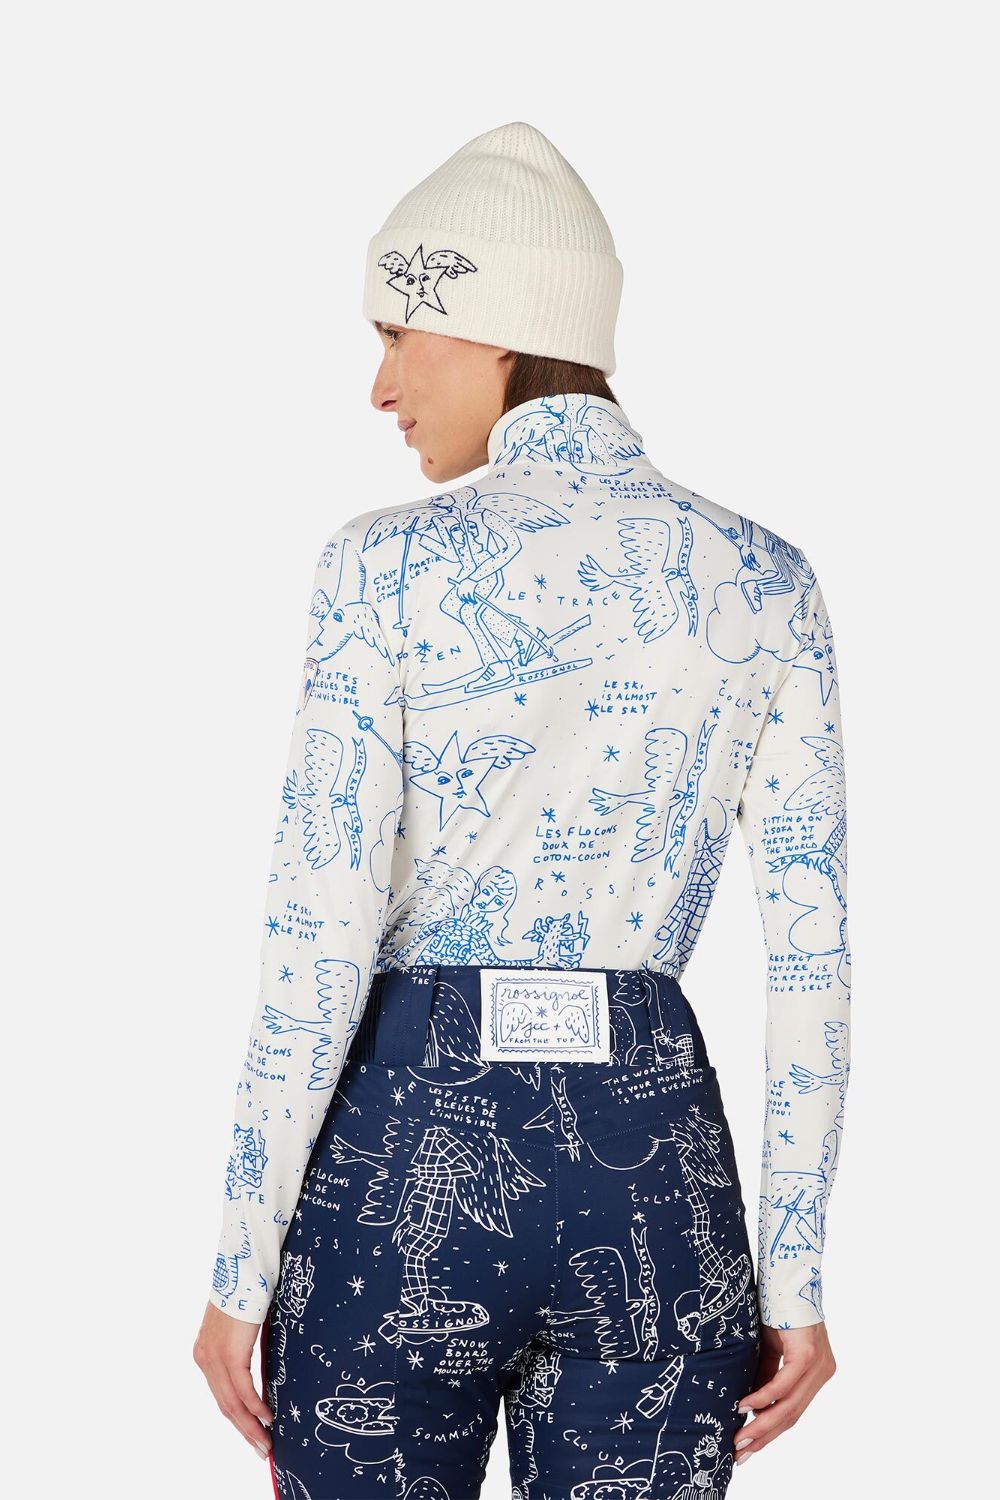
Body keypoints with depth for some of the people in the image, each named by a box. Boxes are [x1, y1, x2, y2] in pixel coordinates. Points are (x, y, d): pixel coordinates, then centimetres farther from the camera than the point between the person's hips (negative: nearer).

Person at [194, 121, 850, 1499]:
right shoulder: (767, 582, 2)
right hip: (654, 1147, 3)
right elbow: (814, 961, 1)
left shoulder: (390, 565, -9)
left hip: (406, 1148, -3)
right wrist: (797, 1273, 7)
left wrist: (243, 1265, -4)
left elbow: (321, 942, -12)